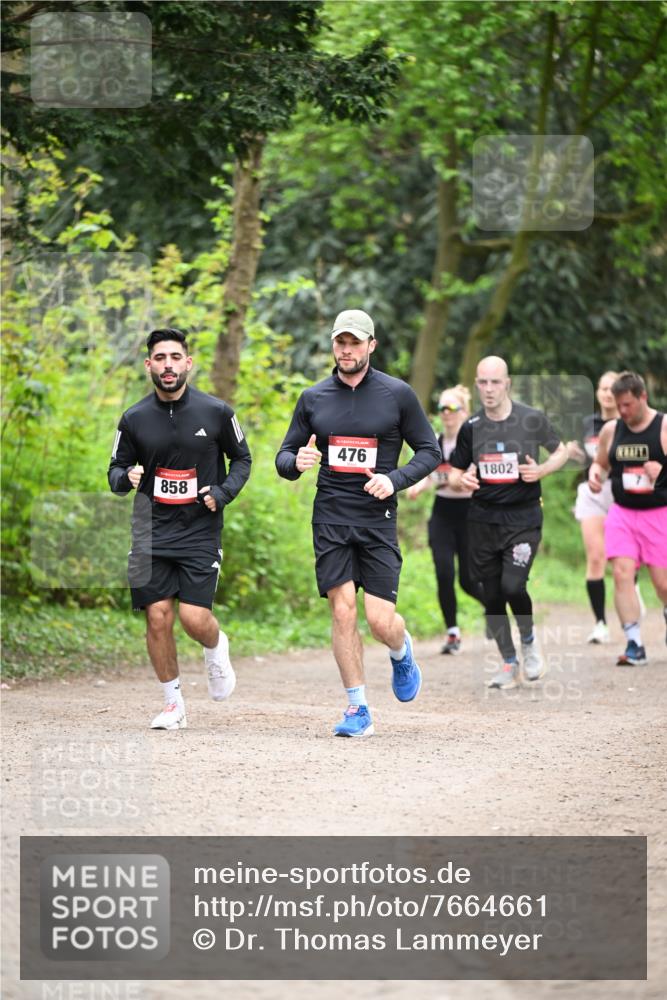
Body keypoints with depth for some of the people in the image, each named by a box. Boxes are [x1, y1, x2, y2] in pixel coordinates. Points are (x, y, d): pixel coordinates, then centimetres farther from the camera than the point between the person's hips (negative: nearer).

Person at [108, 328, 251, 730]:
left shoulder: (216, 412, -2)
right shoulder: (134, 419, 2)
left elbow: (242, 459, 11)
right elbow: (116, 468, 12)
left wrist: (223, 492, -6)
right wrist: (126, 477, -12)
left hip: (201, 529, -2)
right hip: (152, 532, 2)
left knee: (195, 617, -12)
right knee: (158, 617, -3)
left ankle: (217, 650, 25)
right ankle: (174, 704, 12)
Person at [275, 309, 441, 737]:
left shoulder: (397, 395, 1)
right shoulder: (313, 398, 8)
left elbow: (430, 451, 6)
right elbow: (285, 456, 14)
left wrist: (395, 480, -11)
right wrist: (296, 462, -10)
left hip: (378, 518, -2)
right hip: (330, 517, 2)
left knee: (381, 621, -7)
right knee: (342, 611, -6)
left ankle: (402, 652, 29)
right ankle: (358, 708, 3)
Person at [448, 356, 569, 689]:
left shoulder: (532, 419, -4)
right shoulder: (471, 428, 2)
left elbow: (561, 451, 10)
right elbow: (454, 474, 12)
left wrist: (540, 471, -9)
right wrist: (461, 480, -12)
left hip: (523, 516, -3)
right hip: (483, 519, 3)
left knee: (513, 586, -18)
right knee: (492, 596, 4)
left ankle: (528, 640, 11)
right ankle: (509, 664, 19)